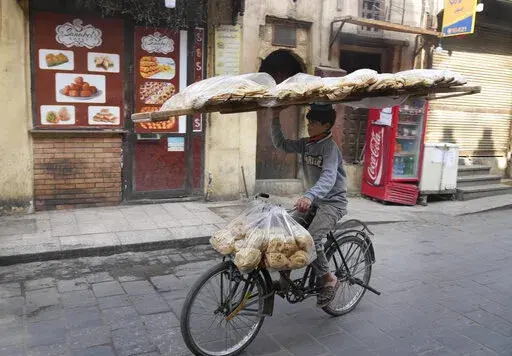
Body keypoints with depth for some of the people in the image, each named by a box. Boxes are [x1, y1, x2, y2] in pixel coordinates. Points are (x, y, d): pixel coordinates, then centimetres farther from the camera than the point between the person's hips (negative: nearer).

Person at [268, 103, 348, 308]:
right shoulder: (306, 144, 4)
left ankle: (328, 280, -4)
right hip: (313, 200, 8)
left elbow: (329, 177, -35)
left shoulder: (330, 148, -20)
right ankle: (285, 277, 11)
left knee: (310, 239, -25)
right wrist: (275, 119, -3)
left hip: (333, 202, -8)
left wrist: (309, 196, -53)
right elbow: (281, 144, 9)